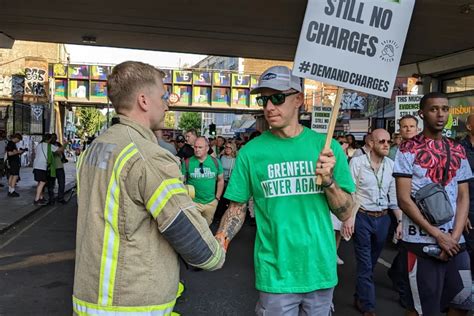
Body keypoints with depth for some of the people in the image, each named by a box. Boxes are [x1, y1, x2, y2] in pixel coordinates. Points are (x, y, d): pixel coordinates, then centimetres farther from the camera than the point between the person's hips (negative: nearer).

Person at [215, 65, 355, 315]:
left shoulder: (326, 146, -3)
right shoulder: (250, 152, -7)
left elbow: (345, 213, -1)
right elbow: (237, 207, 1)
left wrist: (328, 180, -18)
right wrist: (220, 239, -16)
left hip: (321, 270, 2)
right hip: (275, 274, -2)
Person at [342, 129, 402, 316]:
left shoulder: (391, 165, 3)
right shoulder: (357, 162, -9)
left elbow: (394, 195, 8)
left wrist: (400, 220, 4)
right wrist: (348, 217, -16)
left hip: (383, 218, 5)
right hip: (362, 217, -4)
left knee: (371, 262, 17)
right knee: (365, 264, 1)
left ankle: (360, 298, 36)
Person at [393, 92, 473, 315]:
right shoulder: (408, 150, -5)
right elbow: (404, 199, -11)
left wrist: (454, 236, -6)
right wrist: (437, 234, -13)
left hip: (455, 242, 5)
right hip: (422, 242, -5)